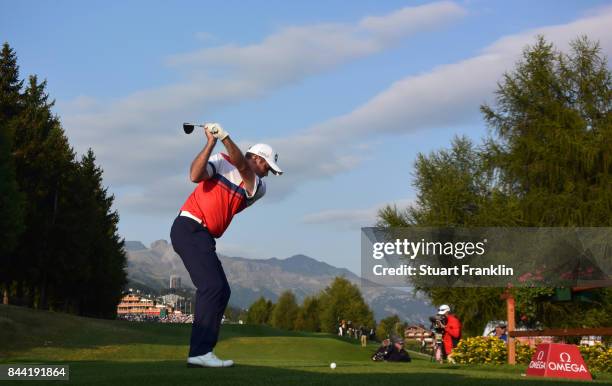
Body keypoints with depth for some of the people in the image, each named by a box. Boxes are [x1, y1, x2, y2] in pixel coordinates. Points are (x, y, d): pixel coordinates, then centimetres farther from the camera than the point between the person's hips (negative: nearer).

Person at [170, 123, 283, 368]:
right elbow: (195, 176, -16)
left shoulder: (258, 187, 13)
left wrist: (225, 137, -19)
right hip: (189, 228, -8)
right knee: (213, 286, -19)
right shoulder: (221, 162, 2)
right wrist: (211, 142, -17)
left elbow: (241, 166, -7)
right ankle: (199, 353, -22)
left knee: (221, 291, 8)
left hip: (205, 237, 8)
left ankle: (202, 351, 11)